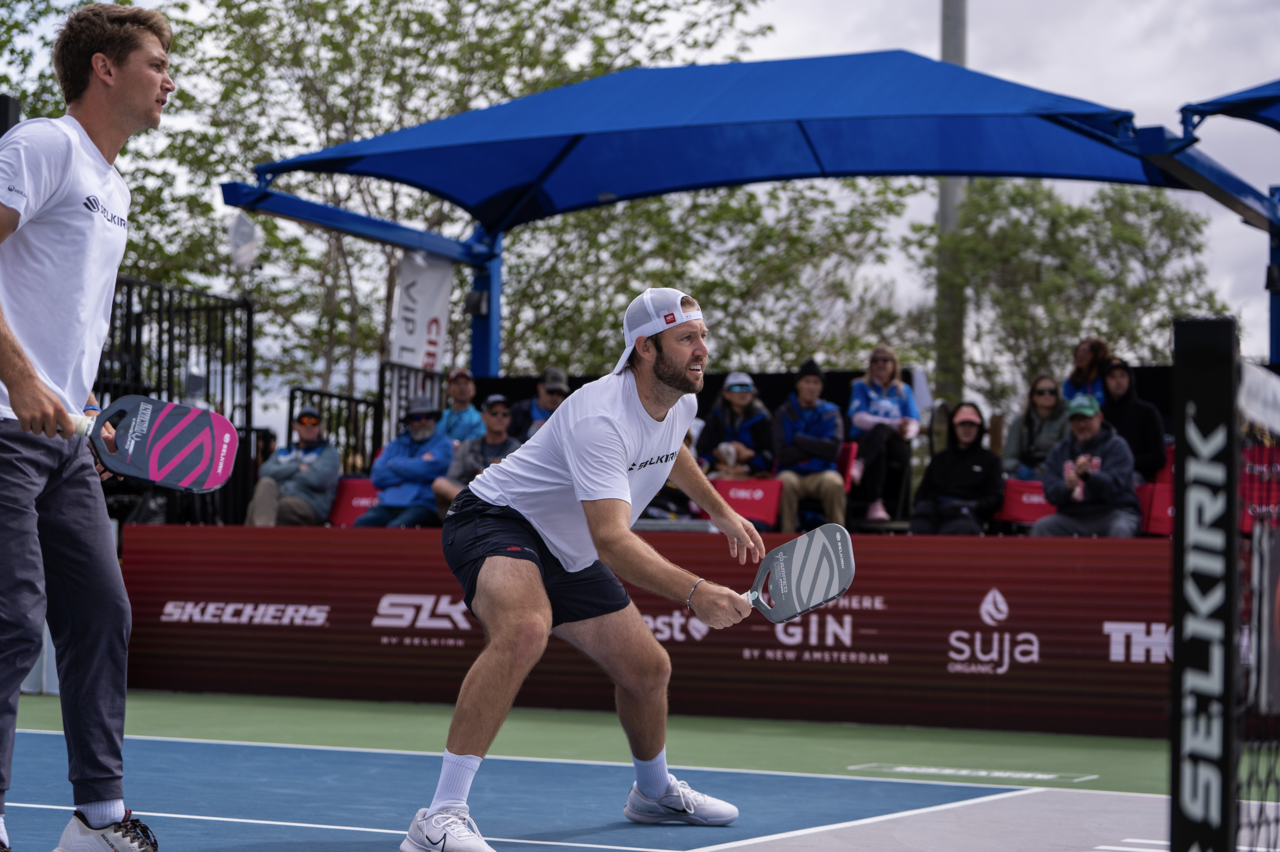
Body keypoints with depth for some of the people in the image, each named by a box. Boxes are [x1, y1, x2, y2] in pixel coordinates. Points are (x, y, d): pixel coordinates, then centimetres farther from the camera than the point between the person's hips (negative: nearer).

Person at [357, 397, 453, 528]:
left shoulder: (443, 443, 11)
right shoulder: (396, 445, 24)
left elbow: (425, 470, -8)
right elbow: (377, 477, 8)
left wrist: (393, 464, 9)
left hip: (422, 506, -4)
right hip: (387, 505, 4)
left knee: (395, 527, -37)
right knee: (361, 523, -28)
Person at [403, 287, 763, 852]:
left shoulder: (681, 402, -2)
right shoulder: (601, 418, -33)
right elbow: (612, 540, -43)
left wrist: (721, 512, 30)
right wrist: (694, 593, -51)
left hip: (567, 553, 9)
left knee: (647, 670, 12)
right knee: (525, 629, -39)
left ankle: (654, 793, 44)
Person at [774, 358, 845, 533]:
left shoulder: (830, 412, 10)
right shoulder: (783, 413, 8)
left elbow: (833, 450, -7)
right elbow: (782, 455, -4)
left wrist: (799, 439, -4)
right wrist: (817, 447, -5)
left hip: (822, 473, 0)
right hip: (792, 472, 0)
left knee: (833, 483, -34)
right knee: (785, 482, -36)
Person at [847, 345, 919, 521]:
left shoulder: (904, 390, 20)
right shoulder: (861, 387, 15)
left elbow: (914, 424, 7)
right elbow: (859, 418, -3)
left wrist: (907, 431, -20)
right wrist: (894, 424, -17)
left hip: (897, 446, 1)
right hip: (864, 441, -1)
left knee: (881, 430, -36)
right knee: (878, 448, -40)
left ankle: (859, 465, -60)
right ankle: (876, 503, -50)